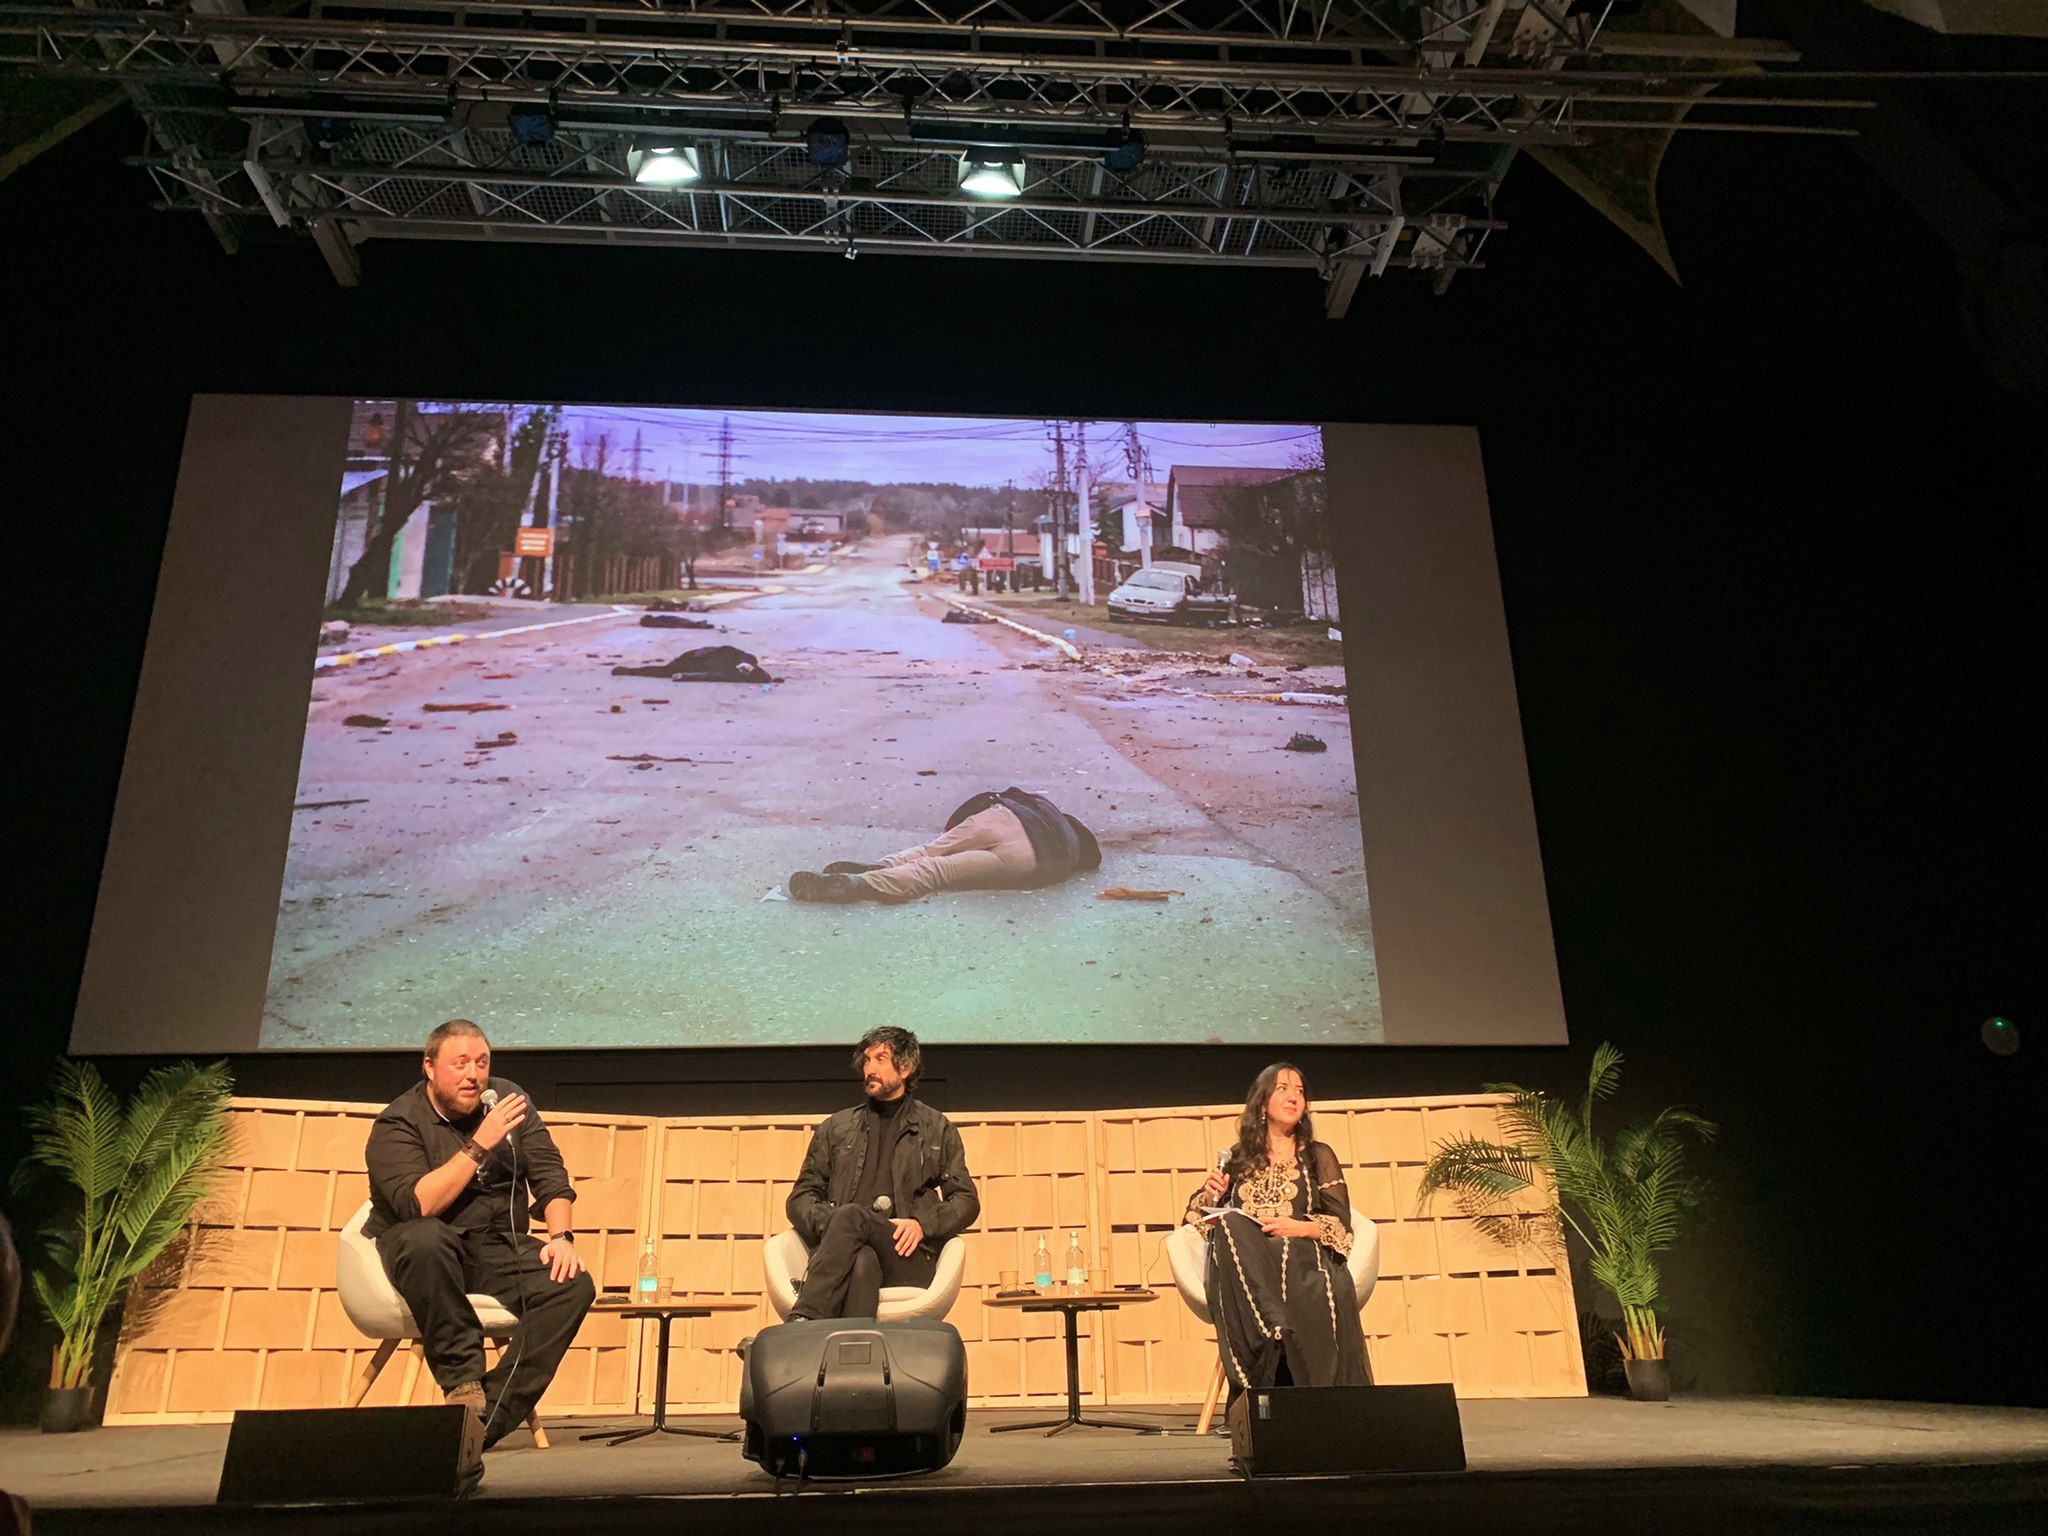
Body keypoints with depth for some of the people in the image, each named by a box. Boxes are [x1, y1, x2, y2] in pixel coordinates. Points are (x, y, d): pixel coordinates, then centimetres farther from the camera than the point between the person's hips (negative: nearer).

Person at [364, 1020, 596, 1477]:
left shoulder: (507, 1098, 5)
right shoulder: (398, 1124, -8)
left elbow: (550, 1177, 4)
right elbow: (418, 1206, -24)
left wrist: (561, 1236, -13)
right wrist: (480, 1145, -26)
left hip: (500, 1251, 4)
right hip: (427, 1252, -3)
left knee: (574, 1285, -23)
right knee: (424, 1239, -38)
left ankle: (487, 1420, -26)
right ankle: (462, 1381, -25)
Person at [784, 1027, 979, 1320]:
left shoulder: (937, 1129, 20)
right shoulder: (836, 1128, 24)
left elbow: (967, 1201, 15)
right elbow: (800, 1198, 20)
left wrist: (922, 1224, -6)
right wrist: (828, 1224, -5)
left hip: (909, 1258, -1)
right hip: (843, 1247, 1)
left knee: (851, 1216, -34)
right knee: (862, 1261, -38)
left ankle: (802, 1323, -45)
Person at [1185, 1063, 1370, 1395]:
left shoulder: (1318, 1156, 18)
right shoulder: (1237, 1159, 20)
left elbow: (1341, 1225, 7)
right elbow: (1199, 1216, 19)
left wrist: (1298, 1227, -12)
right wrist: (1209, 1198, -4)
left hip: (1302, 1257, -1)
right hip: (1245, 1261, 1)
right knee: (1231, 1225, -34)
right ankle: (1275, 1330, -46)